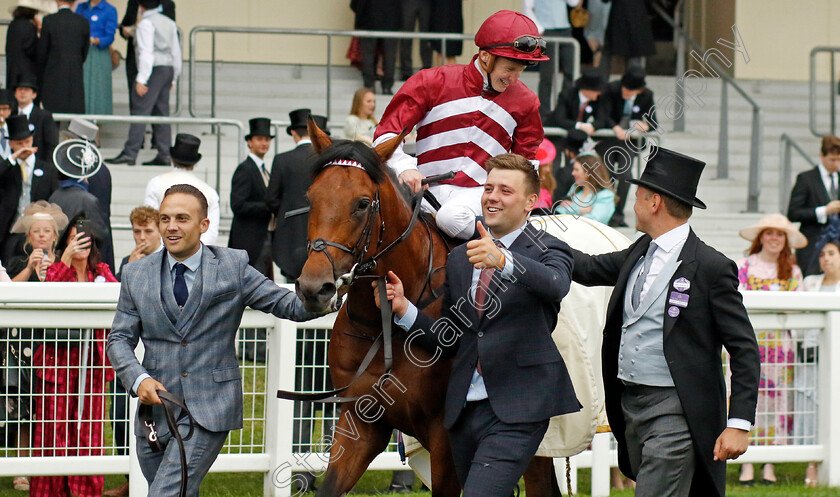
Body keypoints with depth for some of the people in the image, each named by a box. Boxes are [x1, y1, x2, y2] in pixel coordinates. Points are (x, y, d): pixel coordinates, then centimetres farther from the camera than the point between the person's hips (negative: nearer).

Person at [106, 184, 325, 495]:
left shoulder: (234, 267, 0)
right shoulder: (136, 275, 6)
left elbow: (291, 306, -2)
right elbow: (119, 339, 6)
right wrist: (138, 379, -14)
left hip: (209, 410, -4)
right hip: (156, 405, 4)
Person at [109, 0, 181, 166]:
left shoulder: (146, 23, -8)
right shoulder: (169, 23, 16)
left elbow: (146, 53, -16)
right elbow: (176, 53, 19)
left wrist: (141, 79, -18)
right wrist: (174, 77, 26)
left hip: (153, 70, -8)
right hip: (168, 69, 8)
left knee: (140, 111, -11)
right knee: (161, 112, 10)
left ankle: (129, 153, -17)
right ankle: (164, 154, 7)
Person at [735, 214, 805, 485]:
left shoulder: (792, 271, 13)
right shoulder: (743, 267, 7)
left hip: (779, 341, 2)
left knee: (777, 399, -2)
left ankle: (770, 464, 3)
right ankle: (746, 464, -5)